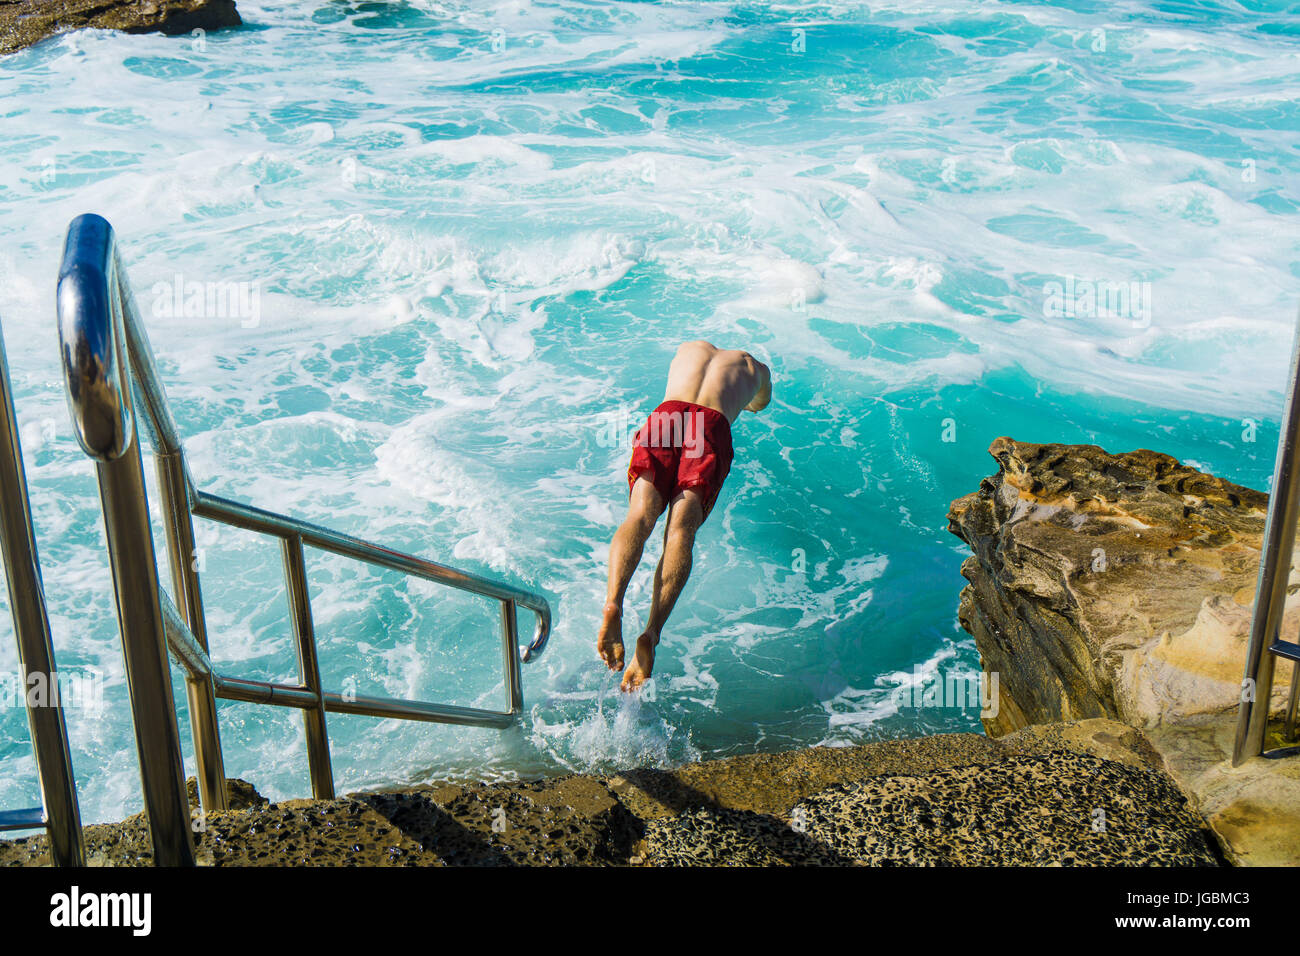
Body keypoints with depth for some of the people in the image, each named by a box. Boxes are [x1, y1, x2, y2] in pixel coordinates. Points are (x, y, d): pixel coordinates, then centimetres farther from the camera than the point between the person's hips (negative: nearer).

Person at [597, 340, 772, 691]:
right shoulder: (755, 367, 36)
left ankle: (613, 604, -47)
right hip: (713, 427, -2)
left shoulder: (688, 348, 41)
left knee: (640, 515, -18)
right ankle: (651, 633, -41)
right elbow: (760, 405, 59)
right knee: (681, 529, -19)